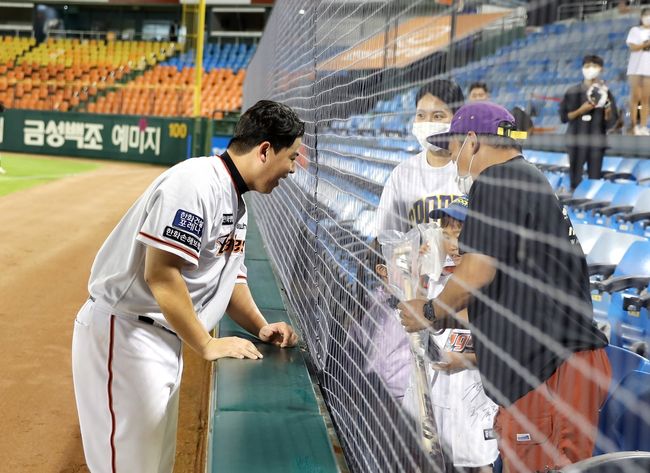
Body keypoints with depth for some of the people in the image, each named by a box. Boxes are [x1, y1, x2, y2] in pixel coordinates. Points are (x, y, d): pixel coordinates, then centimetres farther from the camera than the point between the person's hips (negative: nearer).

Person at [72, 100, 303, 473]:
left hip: (165, 340, 10)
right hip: (122, 334, -10)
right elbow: (160, 274, -26)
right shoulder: (196, 182, -20)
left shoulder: (238, 204, 12)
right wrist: (209, 345, -19)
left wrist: (261, 327, 4)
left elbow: (231, 275, 20)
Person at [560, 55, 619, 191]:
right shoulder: (573, 92, 1)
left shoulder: (604, 92, 4)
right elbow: (563, 117, 0)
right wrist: (580, 110, -14)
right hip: (576, 141, -1)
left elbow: (612, 121, 2)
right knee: (575, 180, 2)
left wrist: (607, 108, -17)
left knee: (595, 180, 2)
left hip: (597, 142, 1)